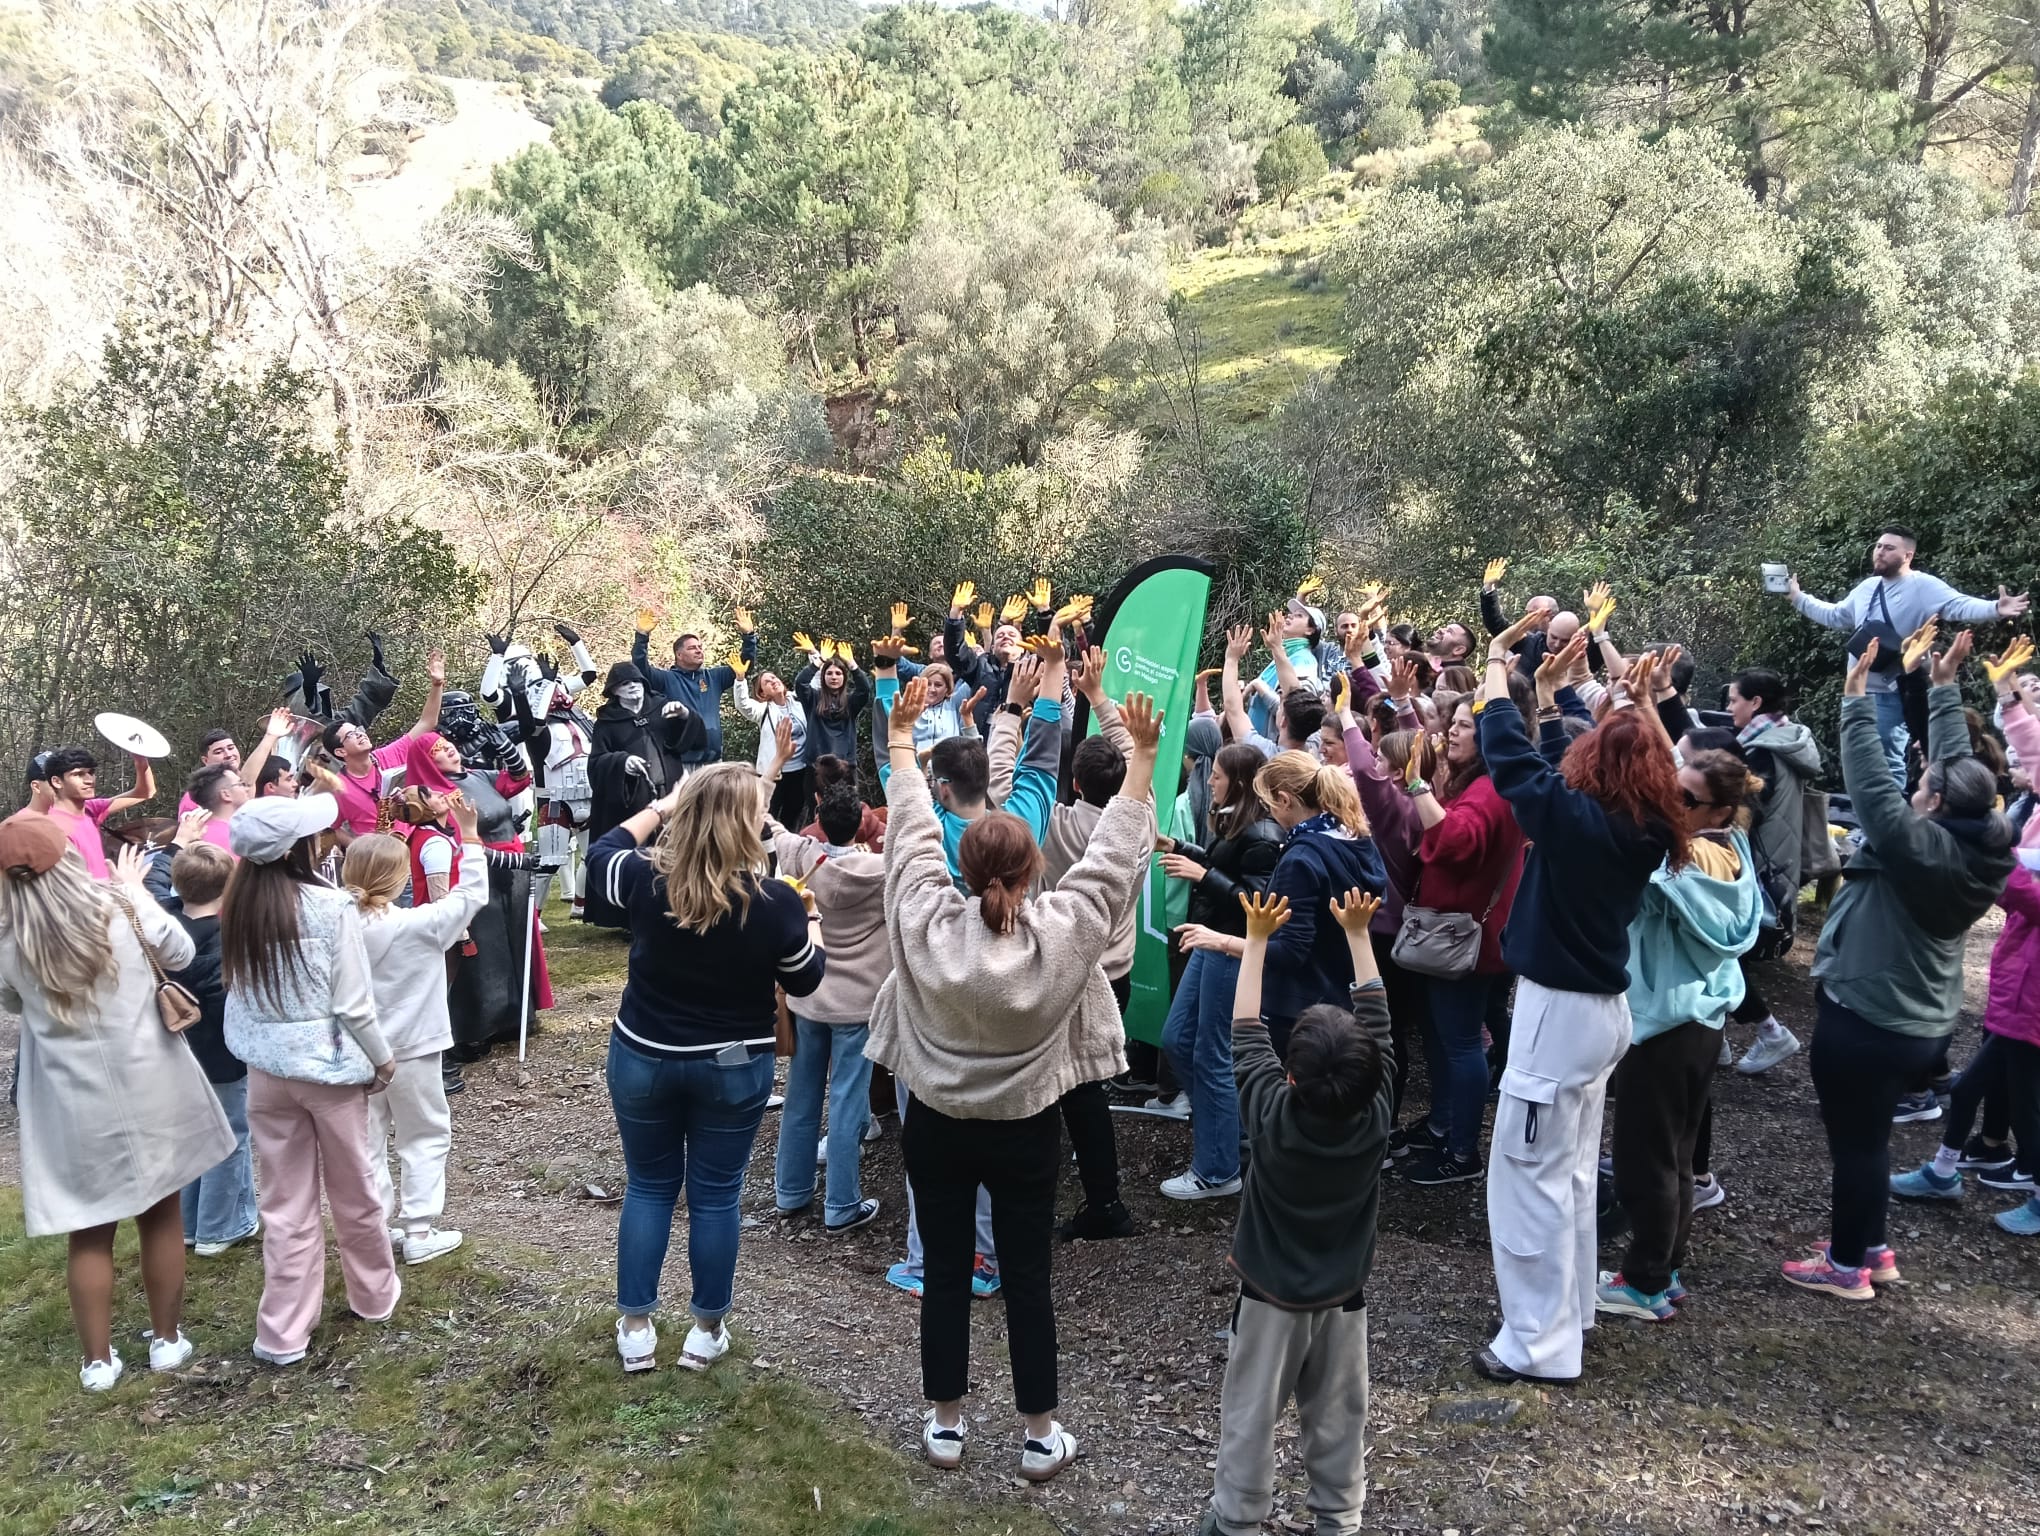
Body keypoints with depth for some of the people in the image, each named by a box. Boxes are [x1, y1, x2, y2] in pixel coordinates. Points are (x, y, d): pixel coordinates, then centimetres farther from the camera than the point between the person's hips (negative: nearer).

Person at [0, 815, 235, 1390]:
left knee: (89, 1233, 12)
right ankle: (167, 1339, 25)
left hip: (72, 1103, 0)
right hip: (148, 1087, 0)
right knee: (162, 1215, 15)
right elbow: (180, 953, 7)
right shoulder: (120, 907, -12)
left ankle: (98, 1360, 20)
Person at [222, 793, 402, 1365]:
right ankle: (374, 1296, 33)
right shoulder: (331, 906, -17)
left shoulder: (238, 908, -2)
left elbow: (238, 993, 5)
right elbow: (353, 1005, -14)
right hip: (330, 1066, -4)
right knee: (352, 1192, 15)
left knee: (285, 1202, 11)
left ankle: (283, 1333, 14)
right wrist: (382, 1059, -1)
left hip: (267, 1070, 4)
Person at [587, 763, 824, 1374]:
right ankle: (707, 1331, 24)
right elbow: (805, 981, -3)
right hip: (734, 1067, -1)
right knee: (715, 1197, 12)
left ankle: (635, 1329, 24)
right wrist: (808, 921, 11)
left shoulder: (646, 879, -16)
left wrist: (659, 807, 14)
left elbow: (601, 852, 8)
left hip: (643, 1058, 2)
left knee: (648, 1188, 17)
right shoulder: (776, 901, -20)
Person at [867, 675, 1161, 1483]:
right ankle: (1041, 1435, 23)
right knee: (1027, 1277, 11)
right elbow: (1114, 852, -10)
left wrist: (901, 737, 6)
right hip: (1026, 1131, -1)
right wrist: (1143, 755, -4)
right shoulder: (1063, 929, -20)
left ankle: (945, 1422, 27)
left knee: (944, 1271, 14)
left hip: (935, 1123, 1)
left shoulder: (925, 919, -18)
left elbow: (910, 831, -6)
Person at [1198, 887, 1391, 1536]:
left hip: (1269, 1296, -2)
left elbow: (1246, 1034, -15)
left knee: (1251, 1417, 13)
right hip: (1343, 1297, 2)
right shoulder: (1376, 1118, -20)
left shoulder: (1271, 1117, -26)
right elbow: (1376, 1023, -10)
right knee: (1338, 1418, 19)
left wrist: (1257, 940, -10)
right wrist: (1357, 934, -4)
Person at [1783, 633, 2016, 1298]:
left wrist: (1857, 695, -20)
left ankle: (1848, 1265, 17)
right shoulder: (1976, 848, 0)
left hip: (1863, 1022, -8)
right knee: (1870, 1137, 21)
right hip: (1916, 1025, 9)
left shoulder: (1921, 848, -23)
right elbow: (1956, 763, 9)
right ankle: (1871, 1246, 34)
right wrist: (1944, 688, 14)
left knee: (1854, 1142, 5)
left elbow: (1870, 782, -24)